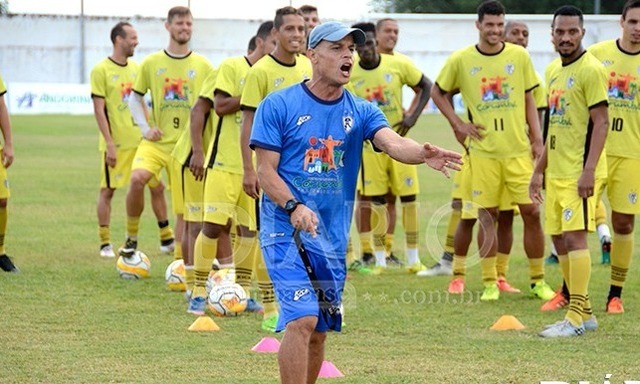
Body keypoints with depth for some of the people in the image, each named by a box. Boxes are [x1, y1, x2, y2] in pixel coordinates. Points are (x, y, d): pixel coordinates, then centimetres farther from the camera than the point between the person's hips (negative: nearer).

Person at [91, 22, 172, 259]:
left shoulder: (135, 68, 11)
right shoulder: (101, 70, -9)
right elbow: (99, 110, -11)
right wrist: (109, 144, -16)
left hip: (141, 140, 6)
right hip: (116, 143, -6)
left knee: (157, 186, 6)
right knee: (107, 190, 0)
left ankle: (166, 238, 16)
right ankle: (105, 243, 7)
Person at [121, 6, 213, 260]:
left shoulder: (203, 66, 3)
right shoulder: (151, 63, 4)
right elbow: (135, 99, 14)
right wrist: (145, 128, 1)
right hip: (156, 142, -1)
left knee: (184, 205, 2)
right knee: (137, 178, -27)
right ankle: (131, 237, -9)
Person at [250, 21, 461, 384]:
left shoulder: (361, 111, 5)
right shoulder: (278, 105, -5)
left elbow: (393, 143, -13)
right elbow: (266, 171, -7)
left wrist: (423, 154, -36)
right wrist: (294, 207, -25)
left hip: (333, 236, 5)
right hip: (286, 229, -5)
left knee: (320, 331, 12)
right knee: (302, 319, -18)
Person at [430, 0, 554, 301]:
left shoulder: (519, 56, 3)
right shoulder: (461, 60, -1)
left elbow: (528, 99, 9)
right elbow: (437, 92, 11)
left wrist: (537, 138, 2)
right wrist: (458, 124, 1)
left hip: (519, 149, 1)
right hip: (483, 150, -1)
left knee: (531, 211, 0)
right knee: (487, 215, 1)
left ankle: (538, 281, 10)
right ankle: (489, 282, 10)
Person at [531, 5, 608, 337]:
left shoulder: (590, 70, -11)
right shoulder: (553, 71, 15)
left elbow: (600, 122, -16)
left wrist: (589, 170, -23)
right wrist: (539, 170, 22)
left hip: (579, 172, -9)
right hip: (556, 172, 9)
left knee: (575, 236, -12)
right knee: (559, 239, 10)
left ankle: (576, 319, -12)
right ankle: (584, 312, 18)